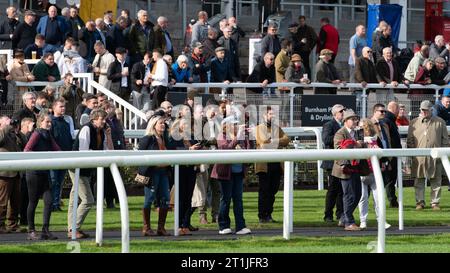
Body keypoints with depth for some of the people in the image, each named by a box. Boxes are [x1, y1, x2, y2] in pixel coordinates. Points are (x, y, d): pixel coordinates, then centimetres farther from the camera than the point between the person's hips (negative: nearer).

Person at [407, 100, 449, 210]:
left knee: (436, 181, 2)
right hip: (419, 158, 1)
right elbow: (410, 140, 11)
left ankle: (435, 203, 8)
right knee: (419, 181, 1)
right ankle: (420, 202, 8)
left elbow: (445, 139, 9)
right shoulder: (414, 123, 11)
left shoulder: (440, 122, 8)